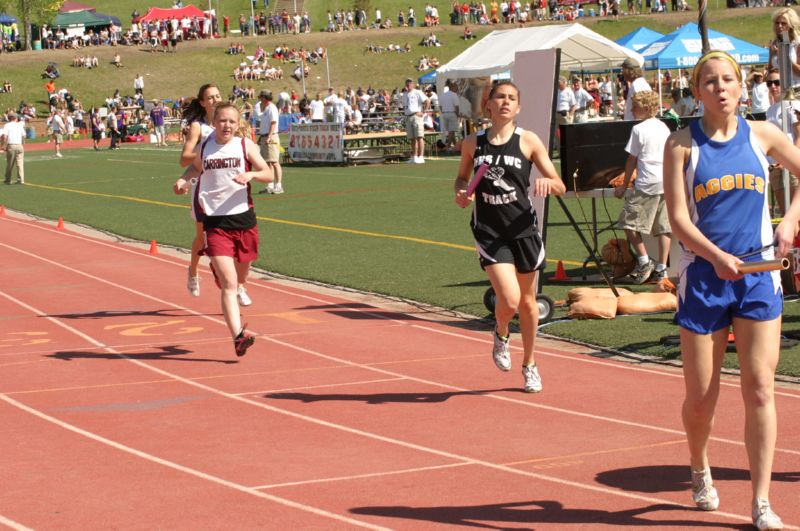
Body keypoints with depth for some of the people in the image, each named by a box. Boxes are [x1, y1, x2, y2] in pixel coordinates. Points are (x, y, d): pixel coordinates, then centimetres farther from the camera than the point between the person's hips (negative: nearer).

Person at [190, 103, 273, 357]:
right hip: (215, 222, -2)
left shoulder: (245, 145, 0)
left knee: (240, 277, 19)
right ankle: (238, 335, -21)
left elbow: (268, 174, -3)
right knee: (228, 282, -14)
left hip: (243, 218, 2)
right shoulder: (204, 148, 4)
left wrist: (251, 174, -21)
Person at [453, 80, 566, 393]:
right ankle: (501, 334, 19)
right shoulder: (472, 144, 3)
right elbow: (461, 178, 21)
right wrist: (461, 193, -2)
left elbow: (560, 187, -2)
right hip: (489, 232, -1)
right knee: (509, 300, -17)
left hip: (523, 229, 1)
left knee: (527, 301, 12)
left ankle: (529, 365, 33)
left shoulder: (528, 141, -2)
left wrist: (548, 182, -25)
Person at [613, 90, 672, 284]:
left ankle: (644, 261, -4)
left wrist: (625, 185, 5)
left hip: (648, 183, -7)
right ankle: (661, 268, 5)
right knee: (663, 226, 6)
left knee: (628, 221, 2)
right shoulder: (664, 127, 14)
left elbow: (632, 159, -3)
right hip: (667, 181, 7)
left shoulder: (639, 129, -5)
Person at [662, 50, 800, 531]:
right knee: (701, 396, 4)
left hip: (759, 273, 1)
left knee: (760, 389, -4)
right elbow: (679, 218, -8)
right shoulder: (683, 144, -3)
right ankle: (701, 471, 35)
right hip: (703, 276, -1)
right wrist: (716, 256, -23)